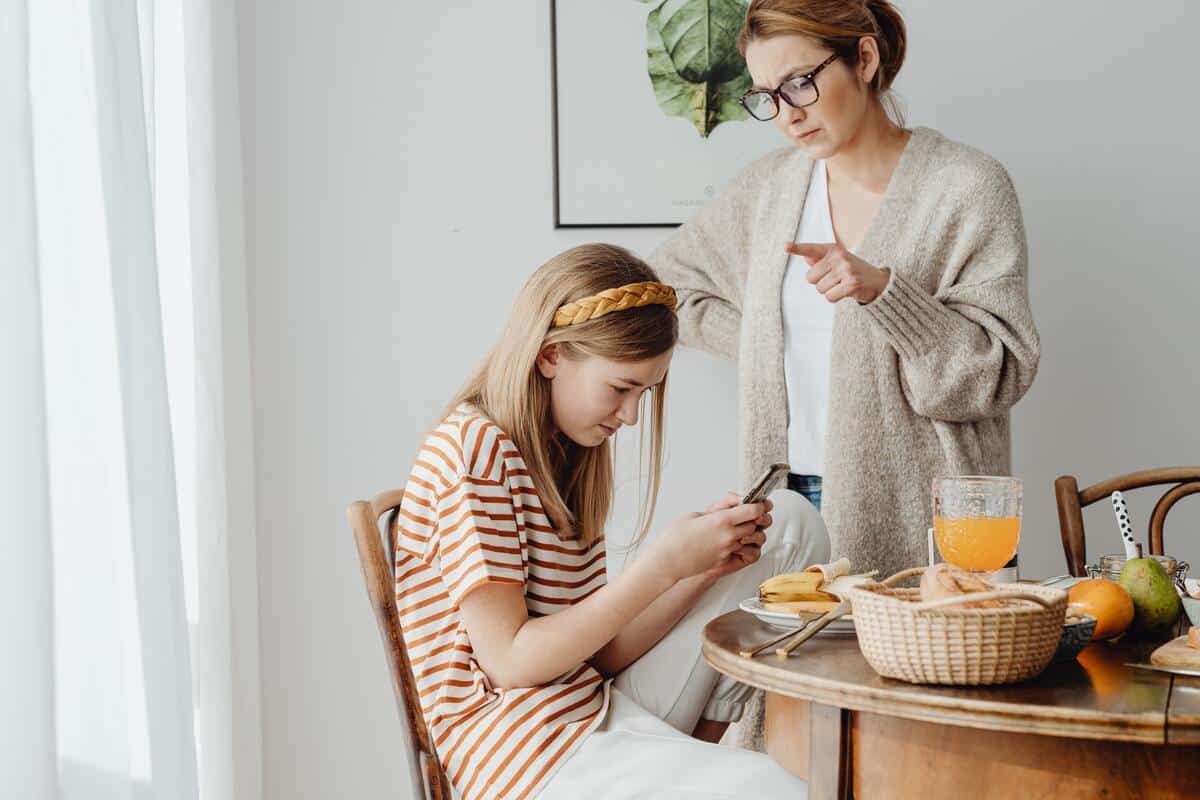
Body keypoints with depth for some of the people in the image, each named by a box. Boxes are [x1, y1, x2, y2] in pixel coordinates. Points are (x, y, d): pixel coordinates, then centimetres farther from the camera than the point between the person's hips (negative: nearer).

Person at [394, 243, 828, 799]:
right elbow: (509, 662, -16)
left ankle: (705, 746, 3)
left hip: (603, 710, 9)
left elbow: (601, 653, 10)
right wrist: (664, 563, -16)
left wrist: (706, 564, -4)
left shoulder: (565, 458, 16)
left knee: (791, 523, 11)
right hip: (529, 752, -9)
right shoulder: (473, 448, -11)